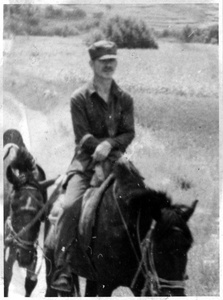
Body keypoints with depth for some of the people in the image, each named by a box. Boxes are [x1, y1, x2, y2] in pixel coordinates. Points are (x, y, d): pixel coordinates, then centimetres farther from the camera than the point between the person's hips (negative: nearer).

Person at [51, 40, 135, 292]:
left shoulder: (124, 99, 10)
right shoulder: (80, 98, 0)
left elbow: (129, 133, 4)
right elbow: (83, 137, -6)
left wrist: (109, 144, -16)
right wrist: (114, 143, -15)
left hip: (115, 160, 3)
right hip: (85, 161, -3)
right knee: (71, 205, -26)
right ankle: (62, 269, -23)